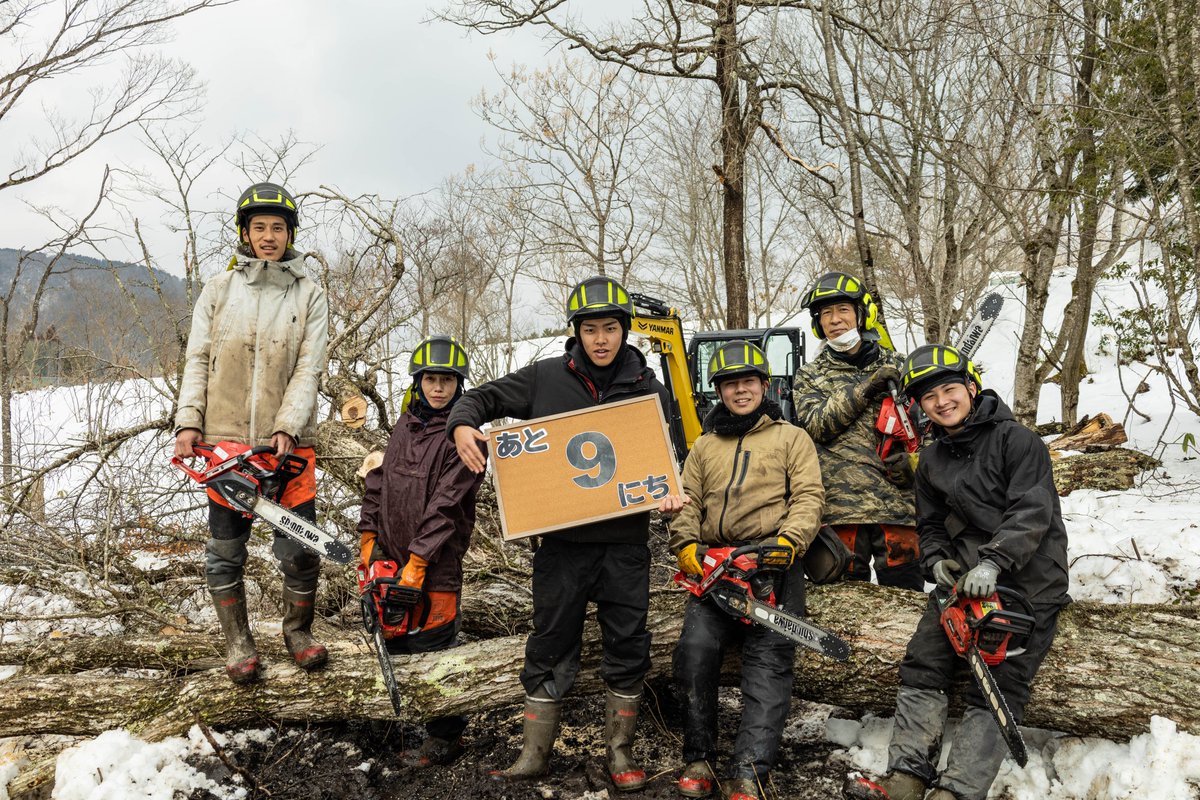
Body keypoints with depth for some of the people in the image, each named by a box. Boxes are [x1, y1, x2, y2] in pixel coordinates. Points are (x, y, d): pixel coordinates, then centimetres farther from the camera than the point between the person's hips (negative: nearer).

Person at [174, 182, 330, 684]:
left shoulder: (309, 296, 4)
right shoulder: (219, 290, 8)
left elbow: (309, 368, -4)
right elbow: (198, 360, 5)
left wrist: (287, 428, -15)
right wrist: (189, 422, -6)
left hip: (289, 441, -1)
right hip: (225, 438, 1)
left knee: (301, 548, 1)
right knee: (226, 548, 7)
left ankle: (298, 631, 23)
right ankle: (238, 643, 22)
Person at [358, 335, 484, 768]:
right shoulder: (405, 423, 10)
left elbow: (445, 505, -17)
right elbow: (379, 482, 14)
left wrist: (416, 562, -19)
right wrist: (369, 536, 8)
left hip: (436, 560, -7)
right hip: (390, 553, 7)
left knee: (432, 645, -2)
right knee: (393, 638, 17)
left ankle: (446, 736, 13)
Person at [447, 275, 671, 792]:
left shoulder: (647, 388, 4)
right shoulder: (546, 378, 1)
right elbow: (483, 397, 7)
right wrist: (463, 425, -15)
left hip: (624, 541, 1)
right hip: (562, 541, -1)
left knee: (628, 647, 7)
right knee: (550, 646, 7)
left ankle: (620, 752, 24)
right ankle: (535, 753, 21)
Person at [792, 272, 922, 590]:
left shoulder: (895, 367, 14)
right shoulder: (810, 376, 12)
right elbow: (815, 424, -6)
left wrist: (911, 459, -5)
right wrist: (866, 388, -13)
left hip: (896, 502, 1)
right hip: (840, 507, 0)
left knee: (906, 595, 0)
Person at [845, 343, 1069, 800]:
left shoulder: (1015, 440, -8)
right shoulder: (931, 461, 12)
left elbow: (1032, 511, -18)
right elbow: (930, 525, 18)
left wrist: (992, 562, -28)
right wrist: (938, 561, -3)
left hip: (1028, 581, -6)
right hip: (965, 579, 6)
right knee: (922, 667, -6)